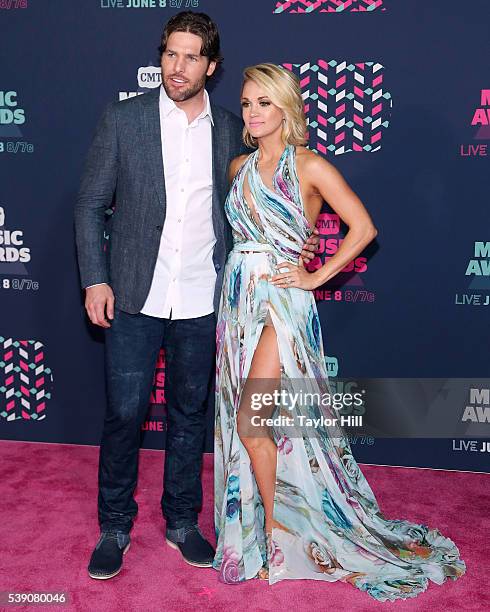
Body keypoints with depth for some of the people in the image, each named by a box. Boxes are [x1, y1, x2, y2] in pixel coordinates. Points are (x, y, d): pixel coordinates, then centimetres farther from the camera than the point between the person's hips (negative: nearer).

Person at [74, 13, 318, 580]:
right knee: (124, 414, 3)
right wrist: (95, 280, -6)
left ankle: (181, 522, 31)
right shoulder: (122, 118, -1)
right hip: (134, 297, -2)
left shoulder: (230, 128, 5)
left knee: (189, 415, 13)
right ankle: (114, 528, 25)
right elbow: (90, 205, 1)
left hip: (201, 300, 2)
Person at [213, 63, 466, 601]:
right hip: (238, 297, 6)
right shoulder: (240, 168, 11)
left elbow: (363, 227, -8)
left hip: (281, 300, -6)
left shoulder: (310, 167, -6)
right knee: (240, 423, 10)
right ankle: (249, 527, 27)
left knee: (251, 423, -10)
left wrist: (315, 276, -9)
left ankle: (273, 526, 13)